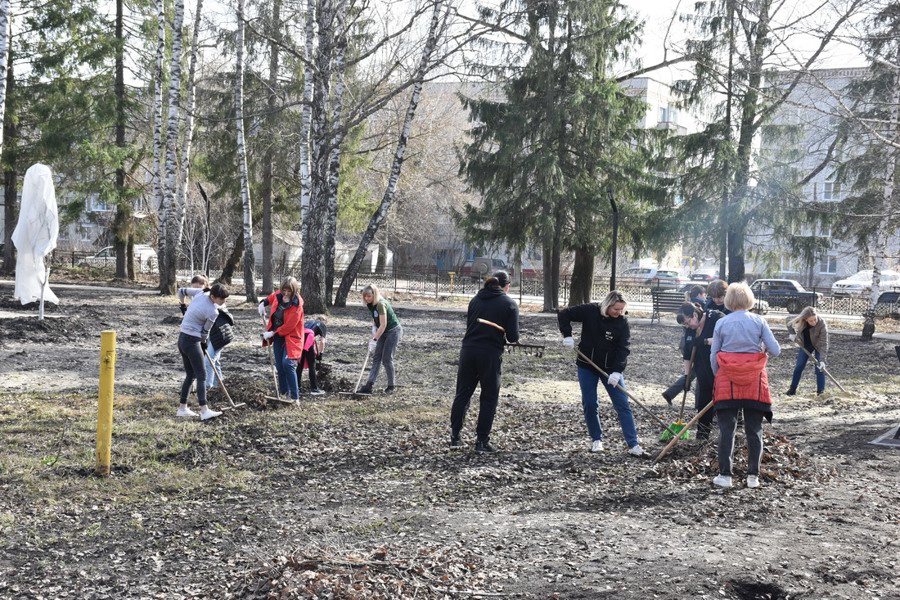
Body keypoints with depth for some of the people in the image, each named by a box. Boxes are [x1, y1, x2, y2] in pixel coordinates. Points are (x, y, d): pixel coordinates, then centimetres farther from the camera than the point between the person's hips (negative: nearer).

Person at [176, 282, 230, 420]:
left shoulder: (200, 292, 0)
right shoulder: (213, 312, -19)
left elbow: (181, 291, 14)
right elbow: (205, 331, -7)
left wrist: (184, 305, 33)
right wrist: (203, 344, 14)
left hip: (182, 338, 9)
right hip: (192, 341, -9)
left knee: (190, 376, 14)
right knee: (201, 376, -7)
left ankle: (182, 408, 17)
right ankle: (204, 411, -13)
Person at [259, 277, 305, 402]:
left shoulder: (296, 306, -22)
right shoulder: (278, 296, -3)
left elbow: (289, 326, -24)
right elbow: (271, 297, 24)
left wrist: (272, 333, -21)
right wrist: (263, 303, 6)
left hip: (290, 337, -7)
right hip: (277, 336, 7)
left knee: (287, 364, -20)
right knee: (279, 365, 11)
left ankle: (295, 396, -16)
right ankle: (284, 391, 26)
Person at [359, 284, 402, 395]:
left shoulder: (381, 304, -25)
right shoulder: (370, 305, 1)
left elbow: (383, 325, -26)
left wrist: (374, 340, -26)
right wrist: (375, 327, -5)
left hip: (393, 331, -9)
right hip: (384, 332, 9)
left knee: (387, 359, -7)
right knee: (376, 358, 2)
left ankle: (391, 386, 5)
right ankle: (369, 385, -2)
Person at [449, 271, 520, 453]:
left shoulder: (476, 300, 10)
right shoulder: (509, 304, -2)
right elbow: (513, 337, -5)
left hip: (468, 350, 4)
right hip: (490, 353, -4)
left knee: (462, 394, 13)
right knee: (489, 398, 7)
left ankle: (455, 437, 14)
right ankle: (482, 440, 8)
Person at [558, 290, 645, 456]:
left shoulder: (622, 322, -10)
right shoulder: (590, 311, -12)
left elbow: (624, 348, -15)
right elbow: (563, 314, -7)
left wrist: (617, 371, -26)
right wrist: (567, 335, -18)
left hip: (611, 368, 0)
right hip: (587, 366, 0)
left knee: (622, 405, -5)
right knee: (589, 404, 5)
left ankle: (633, 444, -4)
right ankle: (596, 440, 22)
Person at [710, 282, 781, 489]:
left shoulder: (721, 323, 1)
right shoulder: (759, 321, -1)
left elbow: (713, 357, 2)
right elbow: (775, 350, -2)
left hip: (727, 380, 0)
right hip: (754, 381, 0)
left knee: (726, 429, 4)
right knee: (754, 429, 9)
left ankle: (725, 475, 3)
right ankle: (753, 476, 10)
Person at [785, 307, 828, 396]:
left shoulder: (822, 325, -37)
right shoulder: (800, 320, -30)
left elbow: (824, 344, -37)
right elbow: (789, 320, -6)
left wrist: (822, 360, -43)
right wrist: (791, 333, -17)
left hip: (818, 345, -3)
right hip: (805, 344, 3)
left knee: (819, 367, -10)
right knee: (799, 366, 4)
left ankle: (821, 391, -1)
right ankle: (792, 389, 14)